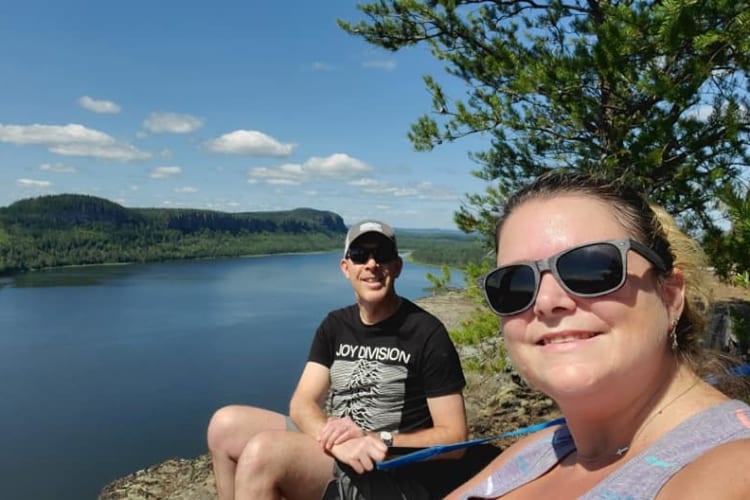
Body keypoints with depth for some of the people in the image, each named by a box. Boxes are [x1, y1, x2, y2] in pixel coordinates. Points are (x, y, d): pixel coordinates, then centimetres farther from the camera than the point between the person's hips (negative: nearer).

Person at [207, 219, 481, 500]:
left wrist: (376, 442, -23)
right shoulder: (334, 325, 7)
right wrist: (336, 441, -24)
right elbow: (302, 404, -2)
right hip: (334, 452, 7)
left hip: (389, 477, -6)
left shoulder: (427, 333, -11)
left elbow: (454, 438, -10)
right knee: (226, 425, -5)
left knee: (263, 452, -27)